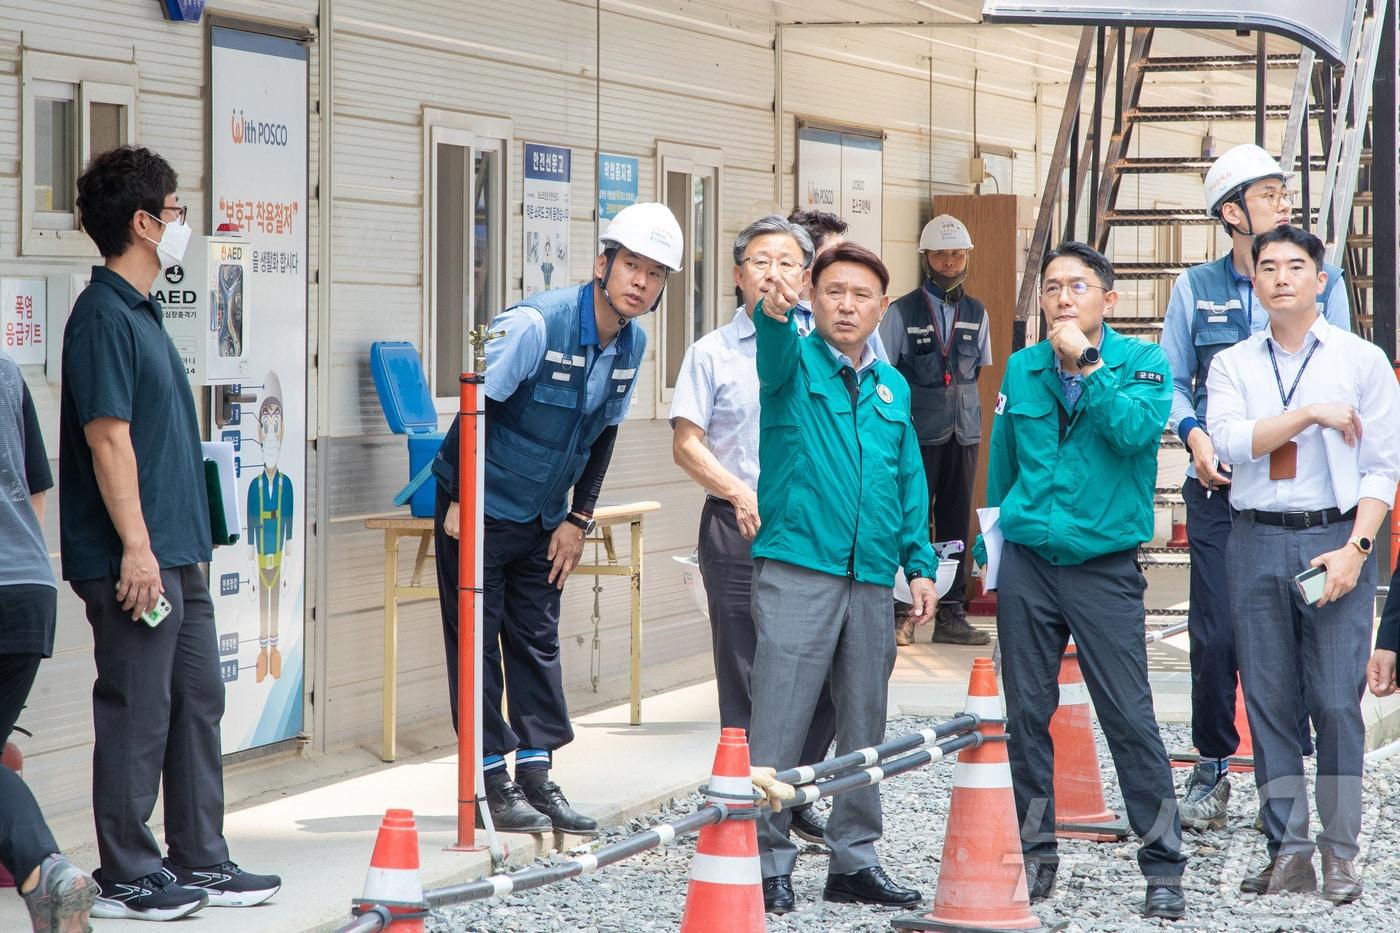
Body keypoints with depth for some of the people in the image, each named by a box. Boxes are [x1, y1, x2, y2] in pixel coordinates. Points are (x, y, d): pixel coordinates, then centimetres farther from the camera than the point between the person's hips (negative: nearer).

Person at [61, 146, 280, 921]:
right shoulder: (104, 315, -14)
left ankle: (199, 863, 21)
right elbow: (108, 437, -20)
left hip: (176, 553, 10)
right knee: (136, 715, -4)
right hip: (135, 560, -10)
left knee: (197, 703, 13)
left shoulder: (139, 312, 16)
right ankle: (125, 877, 4)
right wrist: (136, 547, -22)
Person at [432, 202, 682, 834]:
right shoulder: (536, 324, -23)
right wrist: (462, 502, -18)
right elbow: (478, 407, -20)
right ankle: (496, 782, 1)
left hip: (544, 516, 6)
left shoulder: (632, 344, -2)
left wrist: (578, 519, 6)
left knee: (537, 640, 7)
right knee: (478, 640, -2)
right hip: (480, 508, -6)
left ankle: (536, 775, 12)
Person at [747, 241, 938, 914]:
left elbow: (909, 480, 19)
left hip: (871, 580, 5)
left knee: (864, 726, 10)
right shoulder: (796, 363, 2)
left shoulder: (893, 387, 16)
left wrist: (919, 563, 11)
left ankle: (855, 860, 19)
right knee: (780, 722, -8)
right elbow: (771, 356, -22)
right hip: (796, 569, -5)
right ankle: (768, 861, -2)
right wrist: (774, 314, -45)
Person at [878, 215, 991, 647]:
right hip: (917, 433, -4)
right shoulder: (901, 313, 1)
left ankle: (951, 615, 10)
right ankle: (902, 614, -1)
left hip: (964, 433, 4)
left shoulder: (976, 313, 12)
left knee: (956, 523, 5)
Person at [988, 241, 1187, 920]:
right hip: (1027, 562, 3)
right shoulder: (1021, 370, 8)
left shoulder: (1142, 362, -1)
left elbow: (1135, 430, -21)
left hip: (1104, 565, -3)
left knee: (1130, 717, -6)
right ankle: (1034, 854, 17)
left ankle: (1163, 866, 0)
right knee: (1026, 714, 6)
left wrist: (1086, 363, -17)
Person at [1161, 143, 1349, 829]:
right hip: (1218, 486, 0)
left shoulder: (1323, 282, 6)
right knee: (1215, 633, -1)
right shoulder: (1197, 288, 7)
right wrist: (1194, 434, -7)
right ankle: (1211, 769, 13)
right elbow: (1171, 381, 11)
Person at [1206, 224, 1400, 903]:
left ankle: (1340, 853, 2)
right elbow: (1230, 441, -7)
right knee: (1268, 701, 3)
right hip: (1257, 542, 2)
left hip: (1336, 539, -2)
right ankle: (1288, 853, 8)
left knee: (1337, 703, -6)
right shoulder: (1232, 365, 10)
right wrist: (1313, 413, -14)